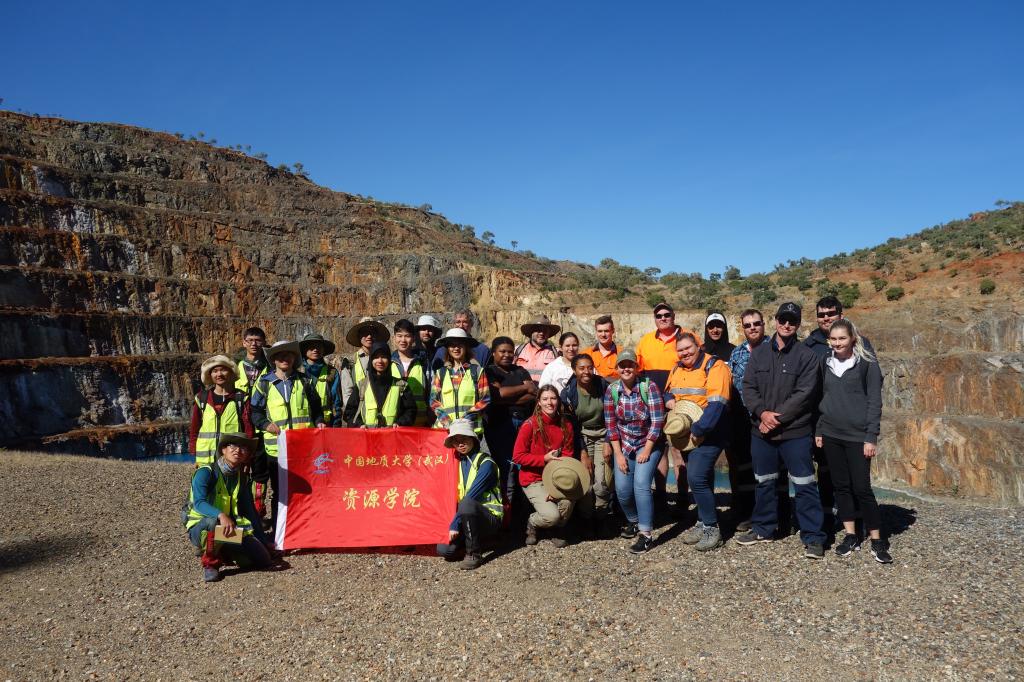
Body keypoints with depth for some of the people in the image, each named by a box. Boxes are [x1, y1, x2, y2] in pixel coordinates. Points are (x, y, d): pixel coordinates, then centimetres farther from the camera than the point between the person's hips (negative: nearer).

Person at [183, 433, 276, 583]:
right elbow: (199, 503, -29)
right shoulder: (206, 472, -14)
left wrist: (264, 541, 10)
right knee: (213, 521, -41)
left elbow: (250, 511, 10)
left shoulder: (242, 477, 4)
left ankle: (221, 551, 11)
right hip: (200, 528, -5)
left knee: (263, 560, -11)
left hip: (230, 531, 5)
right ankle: (210, 564, -17)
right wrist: (221, 515, -49)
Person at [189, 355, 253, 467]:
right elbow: (194, 429, 11)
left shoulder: (241, 398, 3)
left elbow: (248, 428, 1)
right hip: (206, 460, 1)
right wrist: (195, 455, 6)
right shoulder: (201, 398, 8)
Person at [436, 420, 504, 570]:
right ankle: (474, 537, 10)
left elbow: (471, 497, -19)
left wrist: (454, 524, -22)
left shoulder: (486, 463, -12)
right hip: (467, 517, 5)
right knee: (444, 549, -21)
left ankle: (473, 555, -20)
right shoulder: (458, 462, 9)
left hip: (490, 517, -5)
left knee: (466, 504, -37)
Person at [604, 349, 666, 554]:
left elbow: (658, 421, -16)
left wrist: (646, 451, -14)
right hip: (624, 445, 3)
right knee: (622, 488, -3)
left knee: (641, 484, -18)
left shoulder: (649, 387, -16)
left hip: (649, 444, -3)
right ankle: (633, 520, 27)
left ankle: (646, 534, -8)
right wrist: (618, 454, -6)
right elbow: (610, 424, -3)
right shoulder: (611, 390, -6)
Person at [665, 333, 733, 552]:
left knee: (696, 478, -15)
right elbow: (668, 392, 26)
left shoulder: (714, 367, -14)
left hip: (708, 435, -8)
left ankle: (711, 528, -2)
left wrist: (699, 429, -26)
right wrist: (669, 400, 1)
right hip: (686, 434, 8)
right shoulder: (677, 370, 11)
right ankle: (703, 522, 27)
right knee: (700, 479, 15)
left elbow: (717, 404, -23)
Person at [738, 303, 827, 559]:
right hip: (761, 430, 4)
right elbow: (748, 388, 3)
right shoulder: (759, 353, 8)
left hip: (795, 431, -4)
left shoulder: (806, 355, -4)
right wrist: (762, 413, -13)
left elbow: (804, 394, -12)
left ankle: (813, 536, 10)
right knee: (764, 482, 15)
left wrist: (777, 417, -16)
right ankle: (764, 528, 30)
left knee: (804, 484, -1)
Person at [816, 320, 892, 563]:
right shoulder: (826, 363, 8)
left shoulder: (868, 364, -5)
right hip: (831, 434, 5)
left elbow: (875, 402, -6)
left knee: (861, 487, -4)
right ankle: (851, 536, 18)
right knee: (841, 486, 8)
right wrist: (818, 429, 9)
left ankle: (877, 541, 9)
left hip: (857, 436, -4)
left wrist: (871, 437, -11)